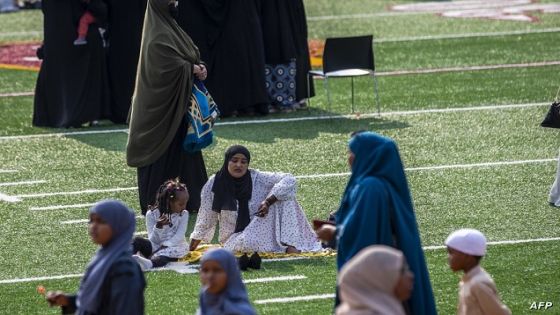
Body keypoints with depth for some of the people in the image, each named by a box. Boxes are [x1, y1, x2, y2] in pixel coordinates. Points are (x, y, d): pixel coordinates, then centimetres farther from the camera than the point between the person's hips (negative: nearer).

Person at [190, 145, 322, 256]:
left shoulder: (257, 179, -8)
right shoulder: (213, 185, -8)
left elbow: (289, 180, -16)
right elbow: (205, 220, 2)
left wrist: (268, 202, -28)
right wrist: (191, 250, 5)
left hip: (263, 230, 2)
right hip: (234, 239, -2)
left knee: (284, 196, -17)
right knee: (248, 243, -40)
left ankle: (288, 244, -20)